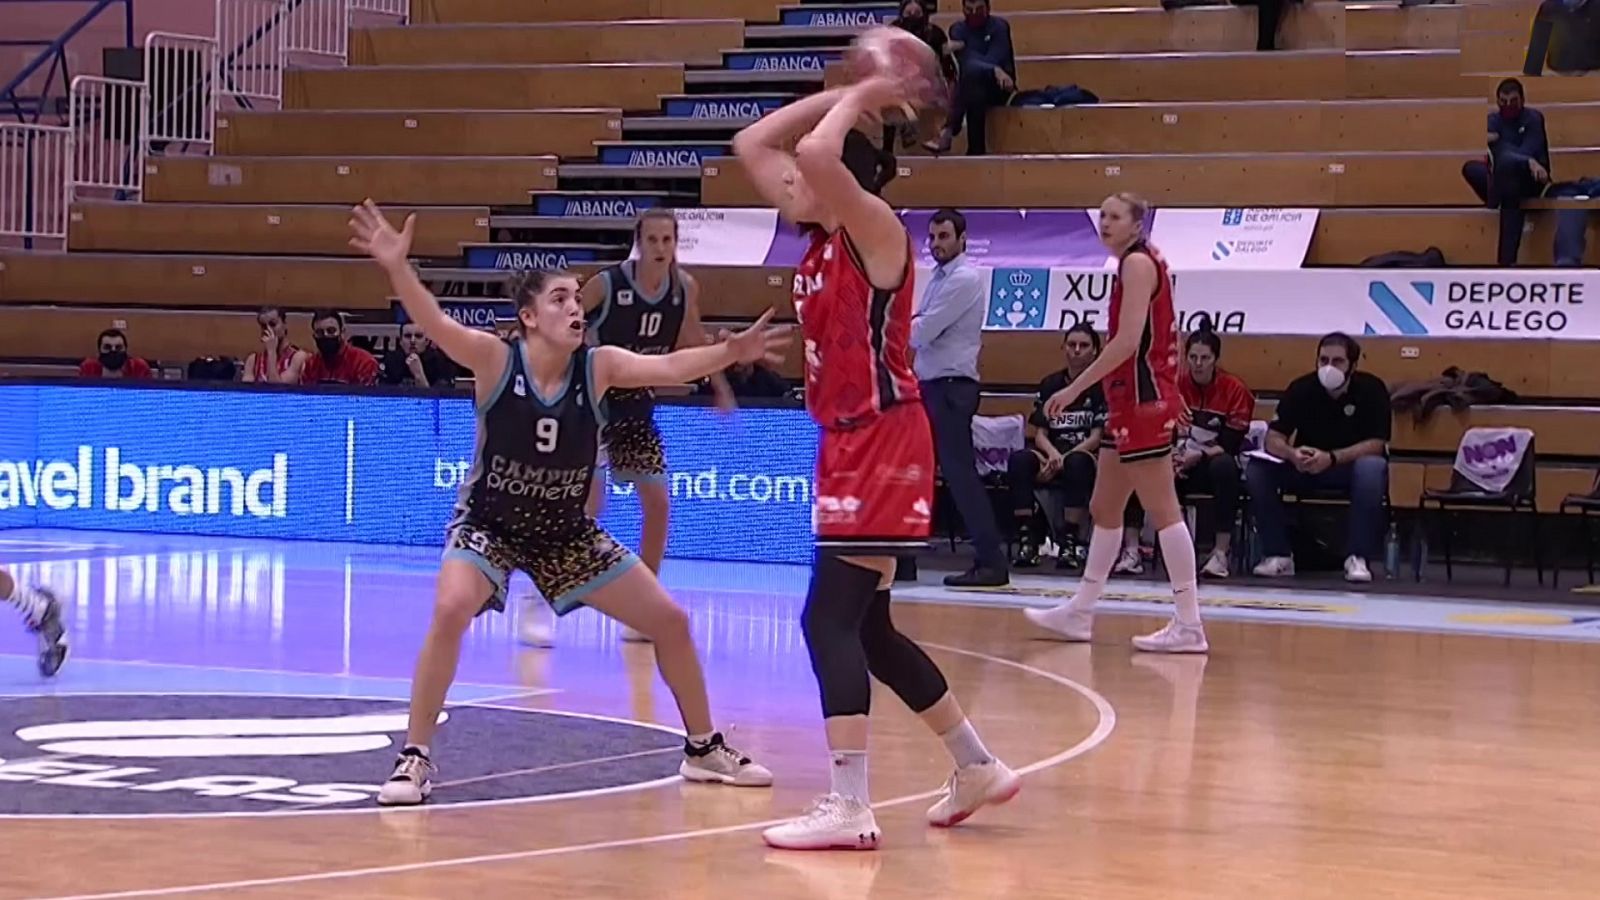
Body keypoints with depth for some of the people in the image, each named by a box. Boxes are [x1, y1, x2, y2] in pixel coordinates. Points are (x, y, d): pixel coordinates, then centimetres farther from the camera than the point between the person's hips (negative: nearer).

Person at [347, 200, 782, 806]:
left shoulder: (598, 366, -13)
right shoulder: (496, 360, -20)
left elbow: (668, 367, -26)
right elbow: (434, 323, -36)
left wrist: (729, 353, -45)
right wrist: (397, 267, -53)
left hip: (566, 531, 4)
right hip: (488, 523, -4)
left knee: (671, 621, 4)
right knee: (450, 612, -32)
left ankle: (703, 749, 24)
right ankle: (414, 759, -18)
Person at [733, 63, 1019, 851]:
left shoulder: (874, 230, -11)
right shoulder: (820, 237, 12)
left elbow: (814, 153, -30)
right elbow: (752, 144, 17)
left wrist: (858, 102, -12)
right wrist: (846, 96, 12)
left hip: (883, 443, -10)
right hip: (848, 443, 10)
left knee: (830, 618, -14)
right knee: (865, 627, 14)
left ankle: (849, 808, -15)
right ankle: (978, 768, 25)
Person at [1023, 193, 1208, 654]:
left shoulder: (1138, 262, -11)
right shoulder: (1135, 263, 17)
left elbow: (1128, 340, -20)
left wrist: (1075, 388, -19)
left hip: (1143, 399, -10)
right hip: (1131, 399, 10)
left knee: (1161, 509, -9)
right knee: (1104, 508, 15)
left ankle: (1188, 624, -8)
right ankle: (1079, 612, 22)